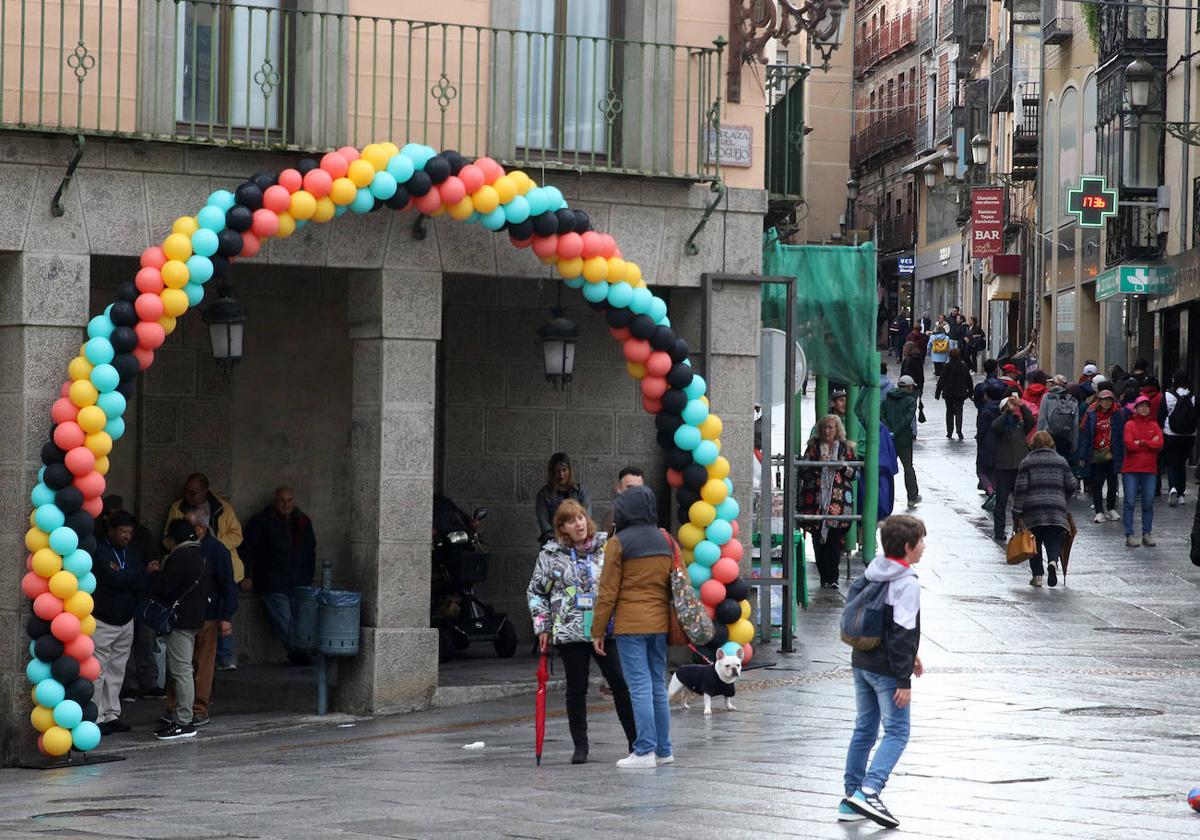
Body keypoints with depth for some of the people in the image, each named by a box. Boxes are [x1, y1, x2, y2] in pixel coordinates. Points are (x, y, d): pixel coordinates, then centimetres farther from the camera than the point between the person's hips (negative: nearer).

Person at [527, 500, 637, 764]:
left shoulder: (607, 547, 3)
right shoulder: (550, 555, 2)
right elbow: (536, 592, 10)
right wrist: (543, 626, 4)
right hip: (570, 633, 0)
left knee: (621, 683, -4)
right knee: (576, 689, 4)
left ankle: (635, 741, 4)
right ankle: (580, 747, 12)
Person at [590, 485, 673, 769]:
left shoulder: (619, 543, -7)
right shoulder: (666, 541, 10)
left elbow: (608, 591, -7)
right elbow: (675, 584, 15)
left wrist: (598, 631, -1)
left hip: (630, 623, -5)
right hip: (660, 623, 6)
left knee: (639, 686, -6)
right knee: (658, 685, 12)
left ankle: (645, 752, -9)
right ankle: (663, 750, 16)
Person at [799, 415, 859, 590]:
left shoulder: (845, 448, 9)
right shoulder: (814, 446, 10)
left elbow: (855, 473, 9)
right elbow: (803, 471, 5)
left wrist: (842, 467, -8)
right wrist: (817, 463, -10)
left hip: (838, 501, -1)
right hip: (816, 500, 1)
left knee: (835, 541, -5)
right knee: (818, 539, -3)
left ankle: (831, 577, 1)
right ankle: (826, 577, 3)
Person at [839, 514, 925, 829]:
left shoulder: (873, 573, 9)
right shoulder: (907, 584, -17)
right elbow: (902, 634, -20)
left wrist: (910, 654, 28)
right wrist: (904, 681, -17)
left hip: (862, 662, 8)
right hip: (886, 669, -8)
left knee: (864, 729, 15)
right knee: (896, 732, -3)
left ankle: (851, 796, 17)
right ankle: (869, 791, -17)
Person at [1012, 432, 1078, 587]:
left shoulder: (1027, 462, 3)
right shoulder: (1061, 461, 9)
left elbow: (1020, 489, -3)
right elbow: (1072, 485, 12)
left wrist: (1017, 513, -1)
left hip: (1032, 510, -1)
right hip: (1056, 509, 1)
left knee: (1035, 544, 10)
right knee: (1054, 540, 2)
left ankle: (1037, 575, 6)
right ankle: (1053, 562, -27)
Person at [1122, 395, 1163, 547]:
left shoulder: (1154, 426, 11)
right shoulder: (1130, 425, 3)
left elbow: (1159, 445, -4)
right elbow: (1129, 444, -12)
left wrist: (1141, 443, -10)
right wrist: (1150, 444, -7)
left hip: (1150, 470, 3)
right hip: (1131, 469, -3)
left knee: (1148, 504, 5)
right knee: (1130, 502, -3)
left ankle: (1147, 534, 12)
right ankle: (1129, 535, -1)